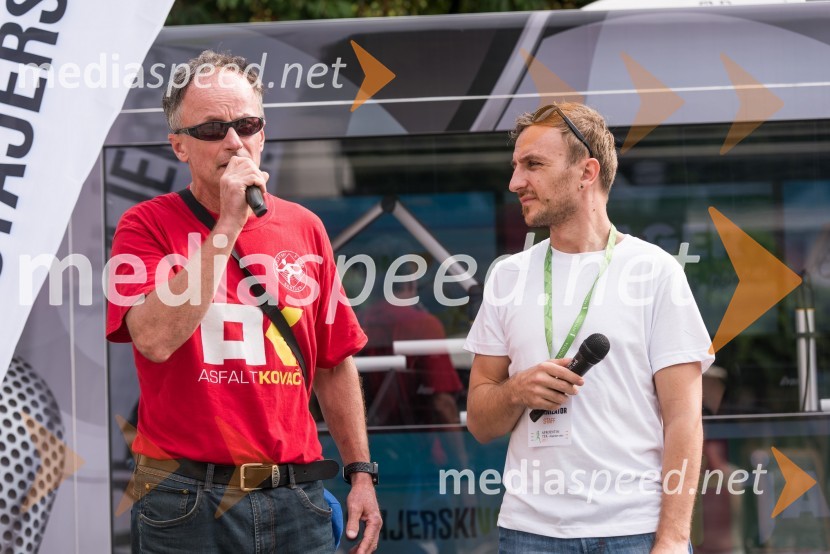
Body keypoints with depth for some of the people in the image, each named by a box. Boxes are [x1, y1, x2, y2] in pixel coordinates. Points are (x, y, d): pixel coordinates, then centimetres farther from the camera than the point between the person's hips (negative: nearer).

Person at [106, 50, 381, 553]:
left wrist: (361, 472, 10)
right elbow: (156, 339, -20)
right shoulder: (147, 225, -3)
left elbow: (335, 363, 15)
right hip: (186, 504, -3)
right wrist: (229, 225, -17)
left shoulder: (303, 228, 9)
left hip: (295, 496, 4)